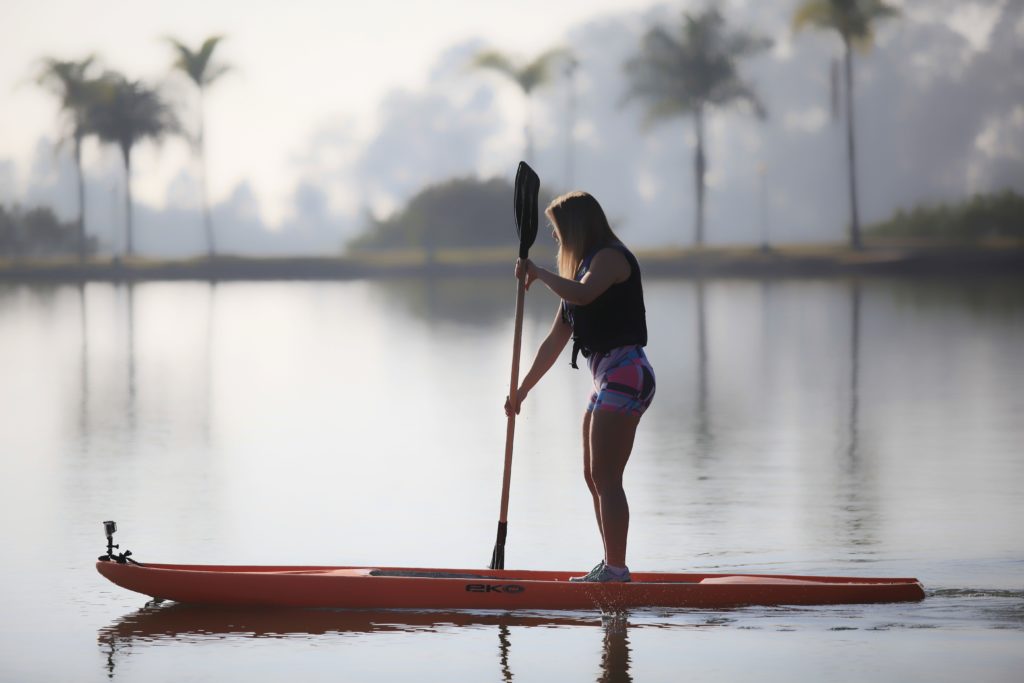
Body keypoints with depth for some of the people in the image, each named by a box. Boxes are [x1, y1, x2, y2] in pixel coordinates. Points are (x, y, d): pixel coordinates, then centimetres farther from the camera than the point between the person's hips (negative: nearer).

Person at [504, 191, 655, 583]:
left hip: (625, 374, -10)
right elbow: (555, 342, 25)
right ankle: (610, 567, 17)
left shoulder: (610, 257, -7)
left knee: (606, 478, -11)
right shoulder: (586, 266, 22)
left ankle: (616, 569, -11)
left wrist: (537, 273, -16)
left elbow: (581, 294, -30)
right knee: (594, 478, 12)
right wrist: (523, 390, 26)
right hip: (608, 381, 10)